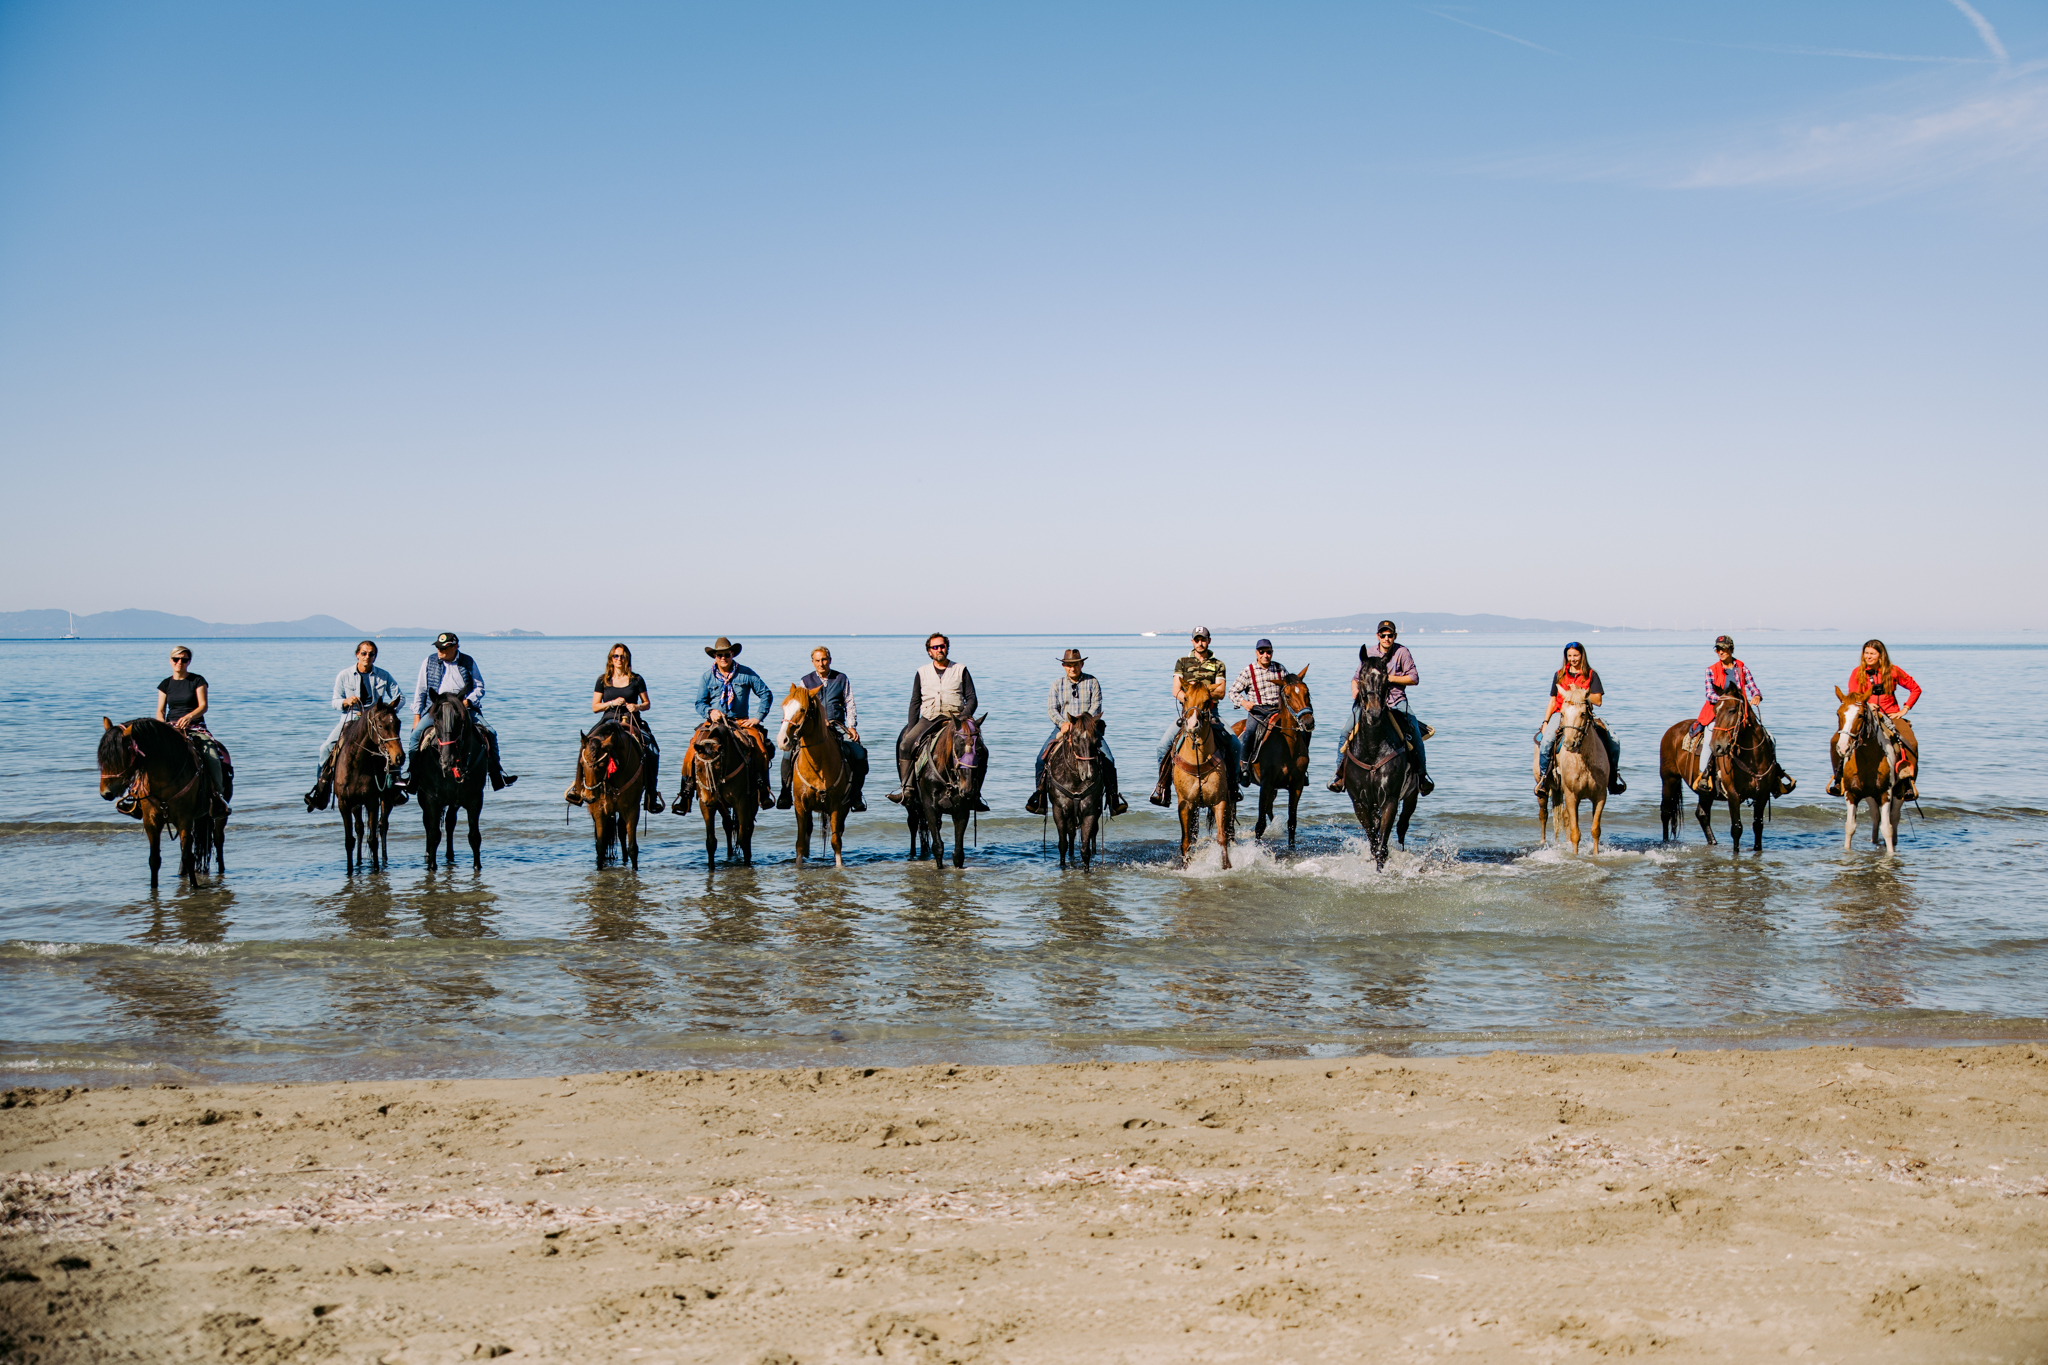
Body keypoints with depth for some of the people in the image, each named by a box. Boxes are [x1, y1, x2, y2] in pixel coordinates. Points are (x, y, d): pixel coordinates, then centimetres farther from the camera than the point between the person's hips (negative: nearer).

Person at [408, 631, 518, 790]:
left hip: (465, 707, 0)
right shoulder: (429, 662, 7)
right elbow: (420, 691, 10)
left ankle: (498, 776, -6)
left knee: (490, 733, -15)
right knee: (417, 733, -22)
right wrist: (417, 715, 4)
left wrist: (468, 701, -11)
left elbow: (479, 687, 8)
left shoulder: (468, 662, 7)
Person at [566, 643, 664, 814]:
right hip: (609, 721, 0)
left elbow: (647, 703, 14)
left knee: (651, 748, -25)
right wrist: (612, 703, -8)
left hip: (633, 723, 0)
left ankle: (651, 795, -17)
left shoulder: (636, 680, 10)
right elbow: (594, 707, 8)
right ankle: (579, 786, -21)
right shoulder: (603, 681, 10)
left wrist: (637, 707, -8)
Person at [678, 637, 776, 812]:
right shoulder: (707, 677, 8)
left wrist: (758, 718, -2)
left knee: (762, 748, -28)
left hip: (741, 723, -1)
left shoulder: (746, 674, 6)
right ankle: (687, 789, -15)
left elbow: (766, 695, 8)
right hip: (714, 722, 1)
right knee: (693, 748, -24)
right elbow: (700, 703, 8)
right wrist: (710, 712, -15)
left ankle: (763, 792, -16)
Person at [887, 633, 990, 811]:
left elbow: (971, 698, 6)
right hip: (928, 719, 1)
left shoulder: (961, 671, 11)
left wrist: (964, 717, -12)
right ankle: (906, 789, -21)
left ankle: (973, 795, -12)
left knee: (981, 750, -21)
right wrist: (911, 728, 2)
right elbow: (915, 702, 14)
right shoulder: (922, 673, 15)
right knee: (905, 744, -25)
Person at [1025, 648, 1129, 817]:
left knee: (1108, 760, -21)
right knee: (1042, 757, -18)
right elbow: (1051, 709, 1)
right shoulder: (1057, 684, 9)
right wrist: (1063, 722, -19)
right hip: (1063, 727, 1)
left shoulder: (1092, 682, 4)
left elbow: (1096, 705, -4)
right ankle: (1039, 798, -8)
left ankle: (1113, 798, -12)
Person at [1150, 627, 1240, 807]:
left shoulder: (1218, 665, 9)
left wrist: (1201, 686, -16)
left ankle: (1232, 784, 0)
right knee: (1164, 744, -21)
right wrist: (1190, 700, -17)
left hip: (1210, 713, 0)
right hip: (1187, 711, 0)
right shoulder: (1182, 662, 8)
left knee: (1234, 743, -18)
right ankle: (1163, 787, -12)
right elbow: (1176, 691, 1)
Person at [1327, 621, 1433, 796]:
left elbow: (1414, 678, -6)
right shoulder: (1368, 653, 5)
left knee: (1414, 733, -20)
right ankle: (1340, 772, -2)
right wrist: (1355, 689, -10)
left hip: (1397, 701, -2)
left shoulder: (1402, 652, -3)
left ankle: (1422, 774, 0)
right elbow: (1357, 677, 13)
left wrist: (1390, 678, -16)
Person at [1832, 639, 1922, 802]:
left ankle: (1908, 783, -20)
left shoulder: (1893, 671, 4)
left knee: (1910, 742, -29)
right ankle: (1840, 778, -3)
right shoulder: (1857, 673, 5)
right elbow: (1851, 697, 2)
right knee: (1836, 742, -22)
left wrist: (1904, 709, 2)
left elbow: (1915, 688, 11)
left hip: (1890, 715, -1)